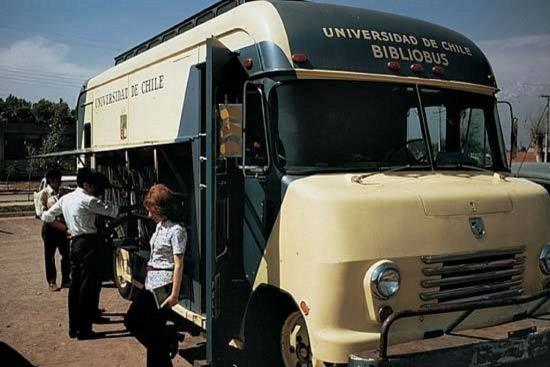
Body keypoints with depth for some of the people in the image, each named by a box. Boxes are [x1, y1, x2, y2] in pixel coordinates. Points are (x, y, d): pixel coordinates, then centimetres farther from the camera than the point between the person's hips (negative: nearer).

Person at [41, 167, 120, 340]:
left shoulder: (65, 199, 10)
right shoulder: (88, 200, -14)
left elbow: (47, 216, 16)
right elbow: (112, 211, -10)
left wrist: (66, 229, 16)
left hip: (75, 243, 8)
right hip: (88, 243, -8)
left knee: (75, 285, 13)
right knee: (90, 287, -2)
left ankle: (73, 327, 20)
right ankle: (84, 330, 1)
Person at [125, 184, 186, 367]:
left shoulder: (176, 230, -16)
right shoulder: (160, 226, 9)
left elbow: (178, 264, -18)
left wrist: (174, 294, -19)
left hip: (163, 286, -9)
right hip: (150, 283, 9)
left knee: (153, 329, 0)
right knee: (132, 320, 16)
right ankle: (167, 339, 29)